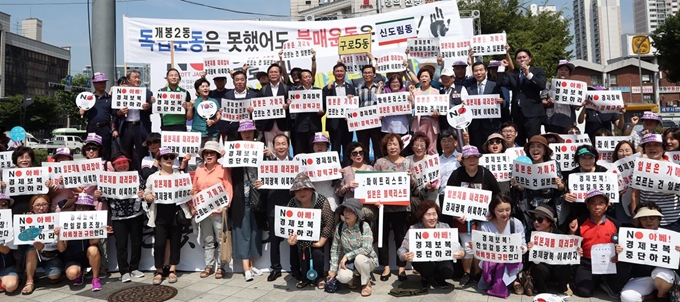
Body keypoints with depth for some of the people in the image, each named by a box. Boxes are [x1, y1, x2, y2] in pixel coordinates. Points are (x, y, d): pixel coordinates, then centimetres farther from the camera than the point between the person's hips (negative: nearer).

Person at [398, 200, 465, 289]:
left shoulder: (444, 227, -5)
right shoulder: (414, 229, -11)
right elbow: (402, 249, -15)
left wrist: (461, 252, -30)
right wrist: (404, 256, -39)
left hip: (442, 260, 2)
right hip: (422, 261, -1)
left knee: (448, 271, -28)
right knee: (428, 265, -34)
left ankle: (438, 280, 11)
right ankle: (426, 279, 5)